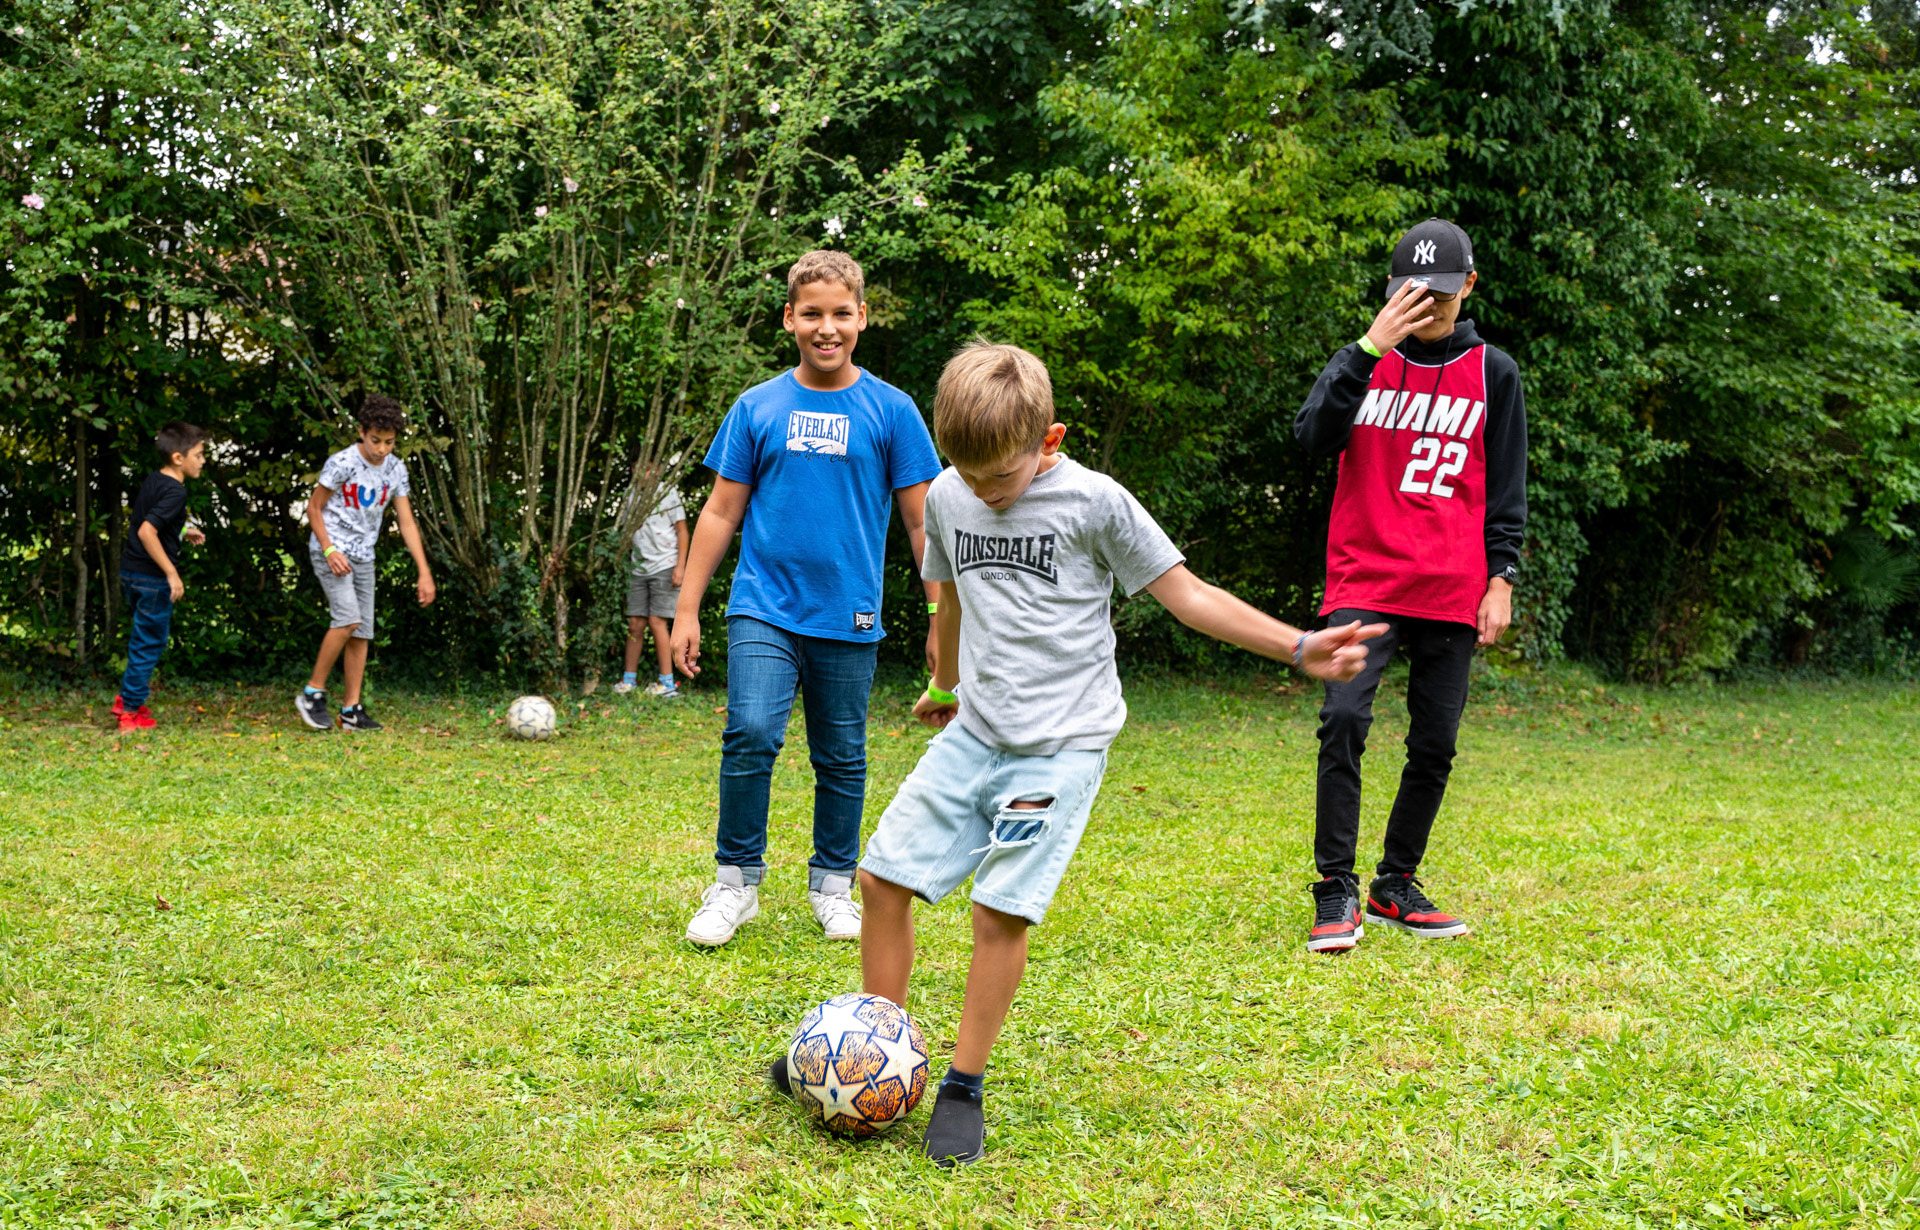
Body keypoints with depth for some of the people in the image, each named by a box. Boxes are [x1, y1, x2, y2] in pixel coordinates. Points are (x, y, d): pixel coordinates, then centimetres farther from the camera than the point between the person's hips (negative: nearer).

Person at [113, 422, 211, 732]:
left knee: (143, 638, 23)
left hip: (131, 572, 9)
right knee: (150, 642, 3)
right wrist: (172, 573, -24)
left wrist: (182, 532, 21)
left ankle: (127, 697, 28)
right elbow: (146, 532, -29)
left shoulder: (152, 481, 9)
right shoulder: (174, 491, -19)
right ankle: (131, 711, 9)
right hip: (153, 578, -9)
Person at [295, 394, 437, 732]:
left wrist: (424, 572, 1)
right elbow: (313, 508, -6)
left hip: (363, 557, 6)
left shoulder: (395, 469, 3)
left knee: (362, 632, 1)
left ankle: (352, 710, 4)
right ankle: (312, 694, -9)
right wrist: (330, 550, -18)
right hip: (330, 551, -6)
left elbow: (406, 522, 6)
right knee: (347, 620, -22)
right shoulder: (342, 463, -14)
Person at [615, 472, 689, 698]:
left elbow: (682, 531, 0)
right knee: (635, 623, 2)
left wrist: (680, 566, -9)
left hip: (665, 567, -5)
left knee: (656, 621, -10)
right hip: (639, 569, 5)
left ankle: (667, 683, -7)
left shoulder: (668, 492, 1)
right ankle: (629, 680, 10)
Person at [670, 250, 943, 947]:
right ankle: (736, 882, -1)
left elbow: (923, 521, 4)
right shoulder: (756, 408, 6)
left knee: (842, 758, 8)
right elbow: (720, 513, 10)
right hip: (764, 609, 0)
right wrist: (686, 609, 6)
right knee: (751, 733, -16)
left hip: (849, 620, 0)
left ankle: (833, 885, 25)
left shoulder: (890, 411, 2)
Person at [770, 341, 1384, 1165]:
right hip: (973, 734, 5)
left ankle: (964, 1090, 6)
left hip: (1062, 742, -5)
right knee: (884, 876, 1)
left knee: (1002, 907, -11)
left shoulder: (1094, 502, -11)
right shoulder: (948, 498, 4)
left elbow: (1187, 595, -7)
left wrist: (1297, 647, -15)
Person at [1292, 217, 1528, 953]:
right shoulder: (1365, 361, 9)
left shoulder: (1493, 373, 10)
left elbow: (1506, 490, 11)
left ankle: (1396, 887, 20)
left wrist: (1502, 578, 2)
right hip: (1364, 581, -2)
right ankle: (1336, 892, -10)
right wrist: (1370, 347, -16)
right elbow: (1314, 437, -9)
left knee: (1435, 746, 5)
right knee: (1344, 719, -18)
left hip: (1453, 593, 2)